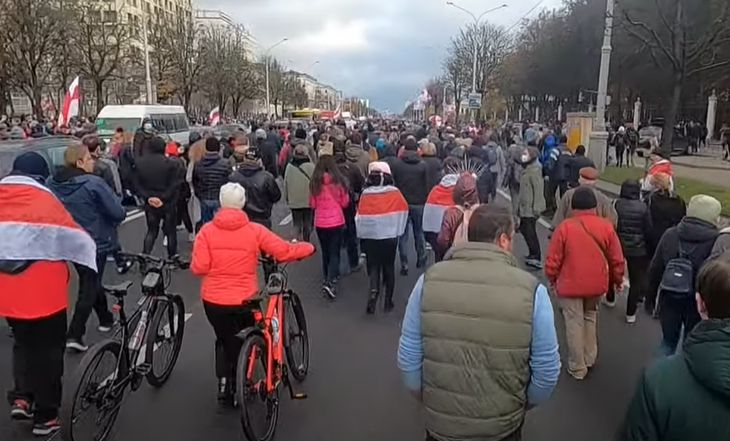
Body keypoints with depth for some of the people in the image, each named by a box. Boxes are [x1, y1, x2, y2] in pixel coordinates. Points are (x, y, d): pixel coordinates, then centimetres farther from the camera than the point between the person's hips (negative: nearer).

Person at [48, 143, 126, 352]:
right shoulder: (93, 183, -21)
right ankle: (74, 335, -1)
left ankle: (105, 319, 39)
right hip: (95, 242, -7)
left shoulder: (53, 183, -2)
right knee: (89, 287, 4)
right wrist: (111, 221, 2)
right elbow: (118, 212, -20)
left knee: (90, 281, 23)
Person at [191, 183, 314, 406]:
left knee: (224, 341, 27)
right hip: (243, 301, -1)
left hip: (213, 301, 1)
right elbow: (284, 252, -10)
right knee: (243, 344, 25)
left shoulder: (207, 231, -7)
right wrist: (309, 247, 7)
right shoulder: (255, 230, -10)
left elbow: (198, 268, -11)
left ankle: (224, 383, 17)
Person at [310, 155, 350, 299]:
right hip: (337, 222, -2)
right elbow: (345, 203, -1)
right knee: (334, 253, 3)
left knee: (325, 252, 18)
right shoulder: (339, 181, -9)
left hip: (320, 223, 2)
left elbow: (312, 204, 2)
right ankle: (330, 282, -12)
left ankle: (328, 279, 29)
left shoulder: (315, 182, -6)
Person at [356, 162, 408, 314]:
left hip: (370, 236, -1)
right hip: (390, 236, 1)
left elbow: (360, 216, -5)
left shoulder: (365, 194, -8)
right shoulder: (395, 193, -5)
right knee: (389, 267, 13)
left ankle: (374, 292, -17)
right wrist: (398, 230, 11)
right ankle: (388, 301, 18)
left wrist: (361, 235, 7)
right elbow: (403, 211, -1)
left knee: (374, 267, 8)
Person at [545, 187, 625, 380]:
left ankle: (577, 368, 18)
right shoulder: (606, 226, -5)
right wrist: (618, 279, 19)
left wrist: (552, 278, 9)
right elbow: (616, 259, 2)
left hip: (570, 285, -3)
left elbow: (553, 260, -9)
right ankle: (590, 358, 34)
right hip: (597, 284, 4)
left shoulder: (565, 227, -14)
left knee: (574, 324, 8)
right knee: (590, 318, 25)